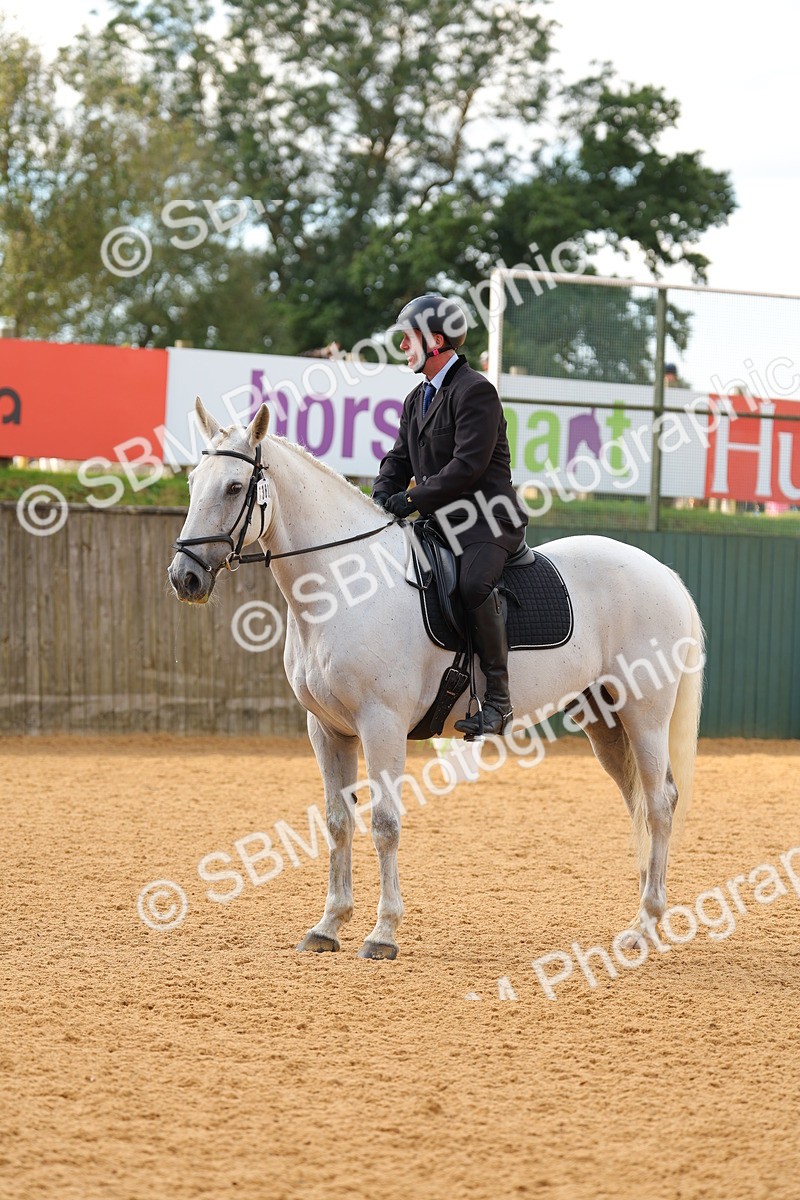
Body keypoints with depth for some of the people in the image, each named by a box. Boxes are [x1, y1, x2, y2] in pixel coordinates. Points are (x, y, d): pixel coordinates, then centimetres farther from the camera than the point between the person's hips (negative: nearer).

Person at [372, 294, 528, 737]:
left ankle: (498, 697, -30)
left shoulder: (475, 391, -10)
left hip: (487, 518, -10)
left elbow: (469, 464, -20)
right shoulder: (416, 400, 19)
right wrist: (382, 498, -5)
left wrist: (414, 500, -22)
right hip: (439, 521, 10)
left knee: (473, 583, -35)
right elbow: (399, 459, 17)